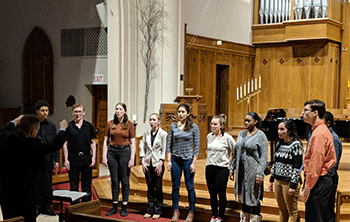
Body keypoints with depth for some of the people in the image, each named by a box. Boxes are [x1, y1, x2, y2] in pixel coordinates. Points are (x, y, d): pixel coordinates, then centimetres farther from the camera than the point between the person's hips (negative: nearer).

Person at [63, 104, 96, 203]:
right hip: (73, 158, -1)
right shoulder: (68, 126, 2)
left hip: (86, 158, 1)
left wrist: (93, 157, 0)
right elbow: (65, 144, 3)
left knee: (87, 185, 5)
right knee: (74, 185, 5)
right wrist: (66, 159, -4)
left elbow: (92, 143, 9)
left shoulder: (89, 126, 6)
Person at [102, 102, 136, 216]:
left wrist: (132, 158, -8)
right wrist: (104, 156, -1)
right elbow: (105, 141, 8)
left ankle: (124, 207, 10)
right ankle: (114, 207, 15)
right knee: (114, 181, 7)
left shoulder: (129, 124, 1)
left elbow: (133, 143, -1)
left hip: (125, 151, -2)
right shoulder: (110, 124, 7)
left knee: (125, 181, 2)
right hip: (112, 152, 2)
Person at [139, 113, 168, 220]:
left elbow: (164, 150, -6)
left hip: (158, 163, -4)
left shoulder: (163, 134, -3)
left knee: (158, 187, 0)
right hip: (148, 163, 4)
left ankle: (157, 211, 9)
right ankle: (150, 210, 16)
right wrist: (143, 161, -2)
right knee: (150, 187, 8)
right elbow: (142, 147, 8)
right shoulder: (146, 134, 9)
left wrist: (160, 164, -12)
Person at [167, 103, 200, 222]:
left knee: (190, 186, 2)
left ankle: (191, 212, 13)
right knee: (175, 186, 6)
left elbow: (196, 146, -2)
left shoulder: (194, 127, -2)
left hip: (188, 159, -2)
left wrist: (194, 163, -8)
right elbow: (169, 144, 7)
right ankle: (176, 211, 18)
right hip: (175, 159, 2)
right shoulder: (173, 126, 4)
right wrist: (169, 161, 0)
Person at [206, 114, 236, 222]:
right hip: (209, 168, 4)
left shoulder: (227, 137, -9)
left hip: (222, 168, -4)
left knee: (221, 194, 0)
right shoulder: (209, 136, 6)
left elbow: (236, 152, -4)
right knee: (212, 193, 9)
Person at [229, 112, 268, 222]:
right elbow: (237, 153, 18)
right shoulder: (242, 134, 11)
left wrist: (259, 174, -18)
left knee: (254, 197, 1)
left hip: (253, 171, -6)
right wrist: (232, 169, 14)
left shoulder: (261, 136, -7)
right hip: (241, 171, 6)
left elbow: (264, 157, -11)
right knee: (243, 196, 13)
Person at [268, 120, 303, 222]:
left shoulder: (296, 145, -12)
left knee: (292, 211, 1)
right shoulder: (279, 143, 10)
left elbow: (297, 167, -15)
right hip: (278, 180, 7)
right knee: (282, 210, 15)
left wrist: (293, 185, -18)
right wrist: (271, 180, 16)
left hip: (289, 181, -7)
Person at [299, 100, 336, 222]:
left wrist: (307, 188, -18)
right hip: (324, 179, 11)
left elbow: (315, 164, -20)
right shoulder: (323, 130, 17)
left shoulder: (319, 133, -16)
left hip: (318, 182, -11)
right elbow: (333, 159, 21)